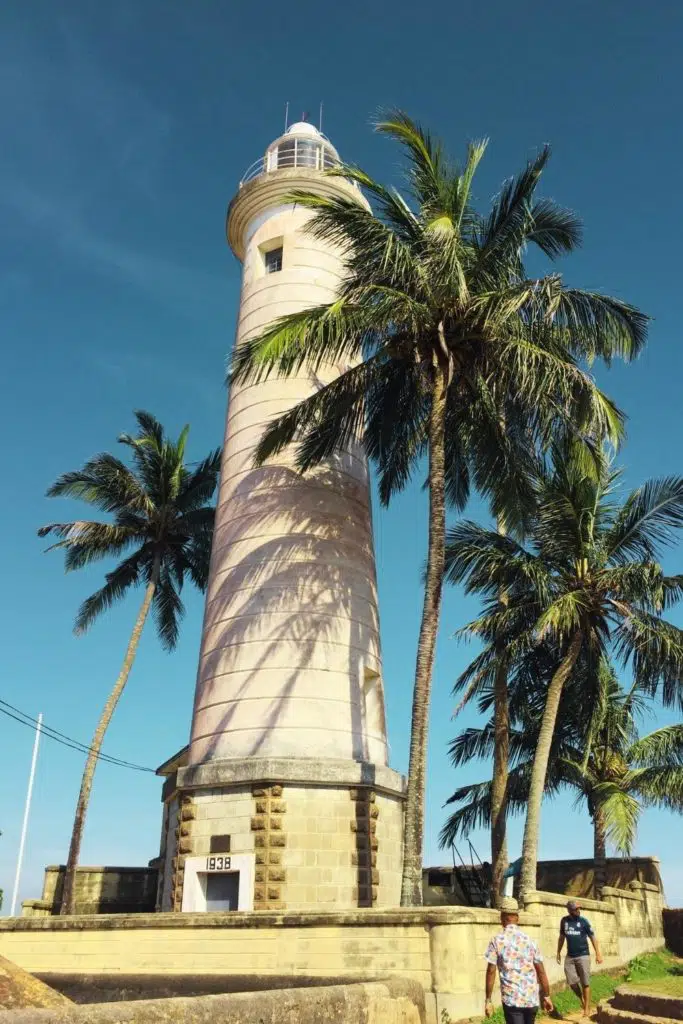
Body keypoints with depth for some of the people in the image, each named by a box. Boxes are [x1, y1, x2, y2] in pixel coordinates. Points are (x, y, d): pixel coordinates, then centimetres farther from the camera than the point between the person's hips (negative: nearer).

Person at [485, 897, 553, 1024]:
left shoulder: (497, 941, -4)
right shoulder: (529, 940, 4)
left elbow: (491, 971, -6)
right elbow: (541, 971, 6)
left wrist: (488, 1000, -1)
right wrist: (547, 996, 15)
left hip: (511, 999, -4)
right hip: (532, 998, 4)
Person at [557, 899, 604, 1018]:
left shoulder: (584, 921, -6)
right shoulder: (564, 921, 2)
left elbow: (593, 938, -3)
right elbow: (561, 937, 14)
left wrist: (598, 953, -10)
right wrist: (558, 952, 15)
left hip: (583, 955, -3)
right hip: (569, 956, 3)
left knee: (585, 983, 0)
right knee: (572, 982, 1)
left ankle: (587, 1007, 13)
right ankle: (581, 998, 28)